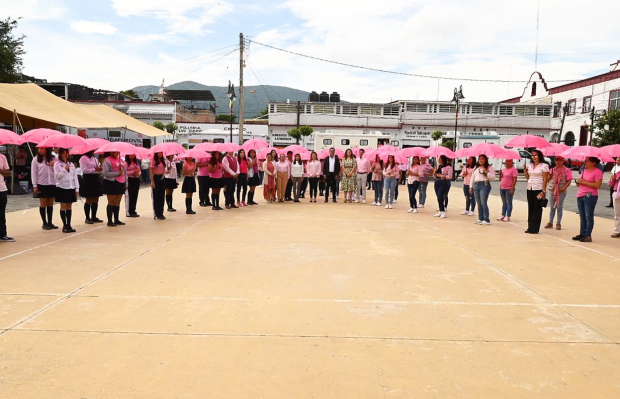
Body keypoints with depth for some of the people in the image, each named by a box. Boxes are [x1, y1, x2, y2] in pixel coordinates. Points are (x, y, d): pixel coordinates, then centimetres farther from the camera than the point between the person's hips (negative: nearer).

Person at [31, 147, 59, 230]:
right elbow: (34, 173, -1)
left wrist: (53, 166, -13)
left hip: (52, 184, 2)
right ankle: (44, 223, 12)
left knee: (50, 204, 8)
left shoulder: (53, 159, 5)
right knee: (43, 204, 4)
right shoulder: (36, 160, 0)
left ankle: (50, 222, 16)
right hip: (42, 184, -2)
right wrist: (35, 186, -6)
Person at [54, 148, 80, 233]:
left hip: (71, 188, 4)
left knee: (69, 207, 7)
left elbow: (75, 177, 10)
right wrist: (64, 169, -17)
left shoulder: (71, 164, 12)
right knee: (63, 207, 1)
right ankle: (65, 226, 5)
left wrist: (77, 188, 5)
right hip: (62, 188, -4)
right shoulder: (57, 164, -1)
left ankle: (69, 225, 12)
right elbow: (57, 176, -9)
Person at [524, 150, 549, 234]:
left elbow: (545, 179, -9)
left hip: (539, 189, -6)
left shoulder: (544, 166, -5)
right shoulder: (530, 165, 12)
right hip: (530, 189, 6)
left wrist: (543, 191, -15)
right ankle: (530, 227, 13)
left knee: (537, 209, -1)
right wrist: (525, 171, 0)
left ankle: (535, 228, 2)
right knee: (530, 208, 8)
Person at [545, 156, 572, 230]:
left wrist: (564, 188, -20)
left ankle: (558, 224, 10)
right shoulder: (552, 169, 8)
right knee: (552, 207, 10)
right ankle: (550, 223, 16)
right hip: (552, 190, 4)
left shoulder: (567, 170, -3)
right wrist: (550, 174, -14)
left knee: (559, 207, 3)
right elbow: (548, 179, 3)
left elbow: (569, 181, -7)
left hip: (561, 191, -4)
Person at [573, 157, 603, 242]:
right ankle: (582, 234, 17)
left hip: (590, 196, -8)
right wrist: (578, 182, -1)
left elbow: (597, 185, -17)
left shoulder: (598, 172, -7)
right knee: (582, 217, 11)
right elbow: (579, 184, 23)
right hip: (580, 196, 8)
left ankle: (588, 235, -2)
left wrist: (584, 182, -16)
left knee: (589, 216, -5)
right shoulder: (584, 171, 16)